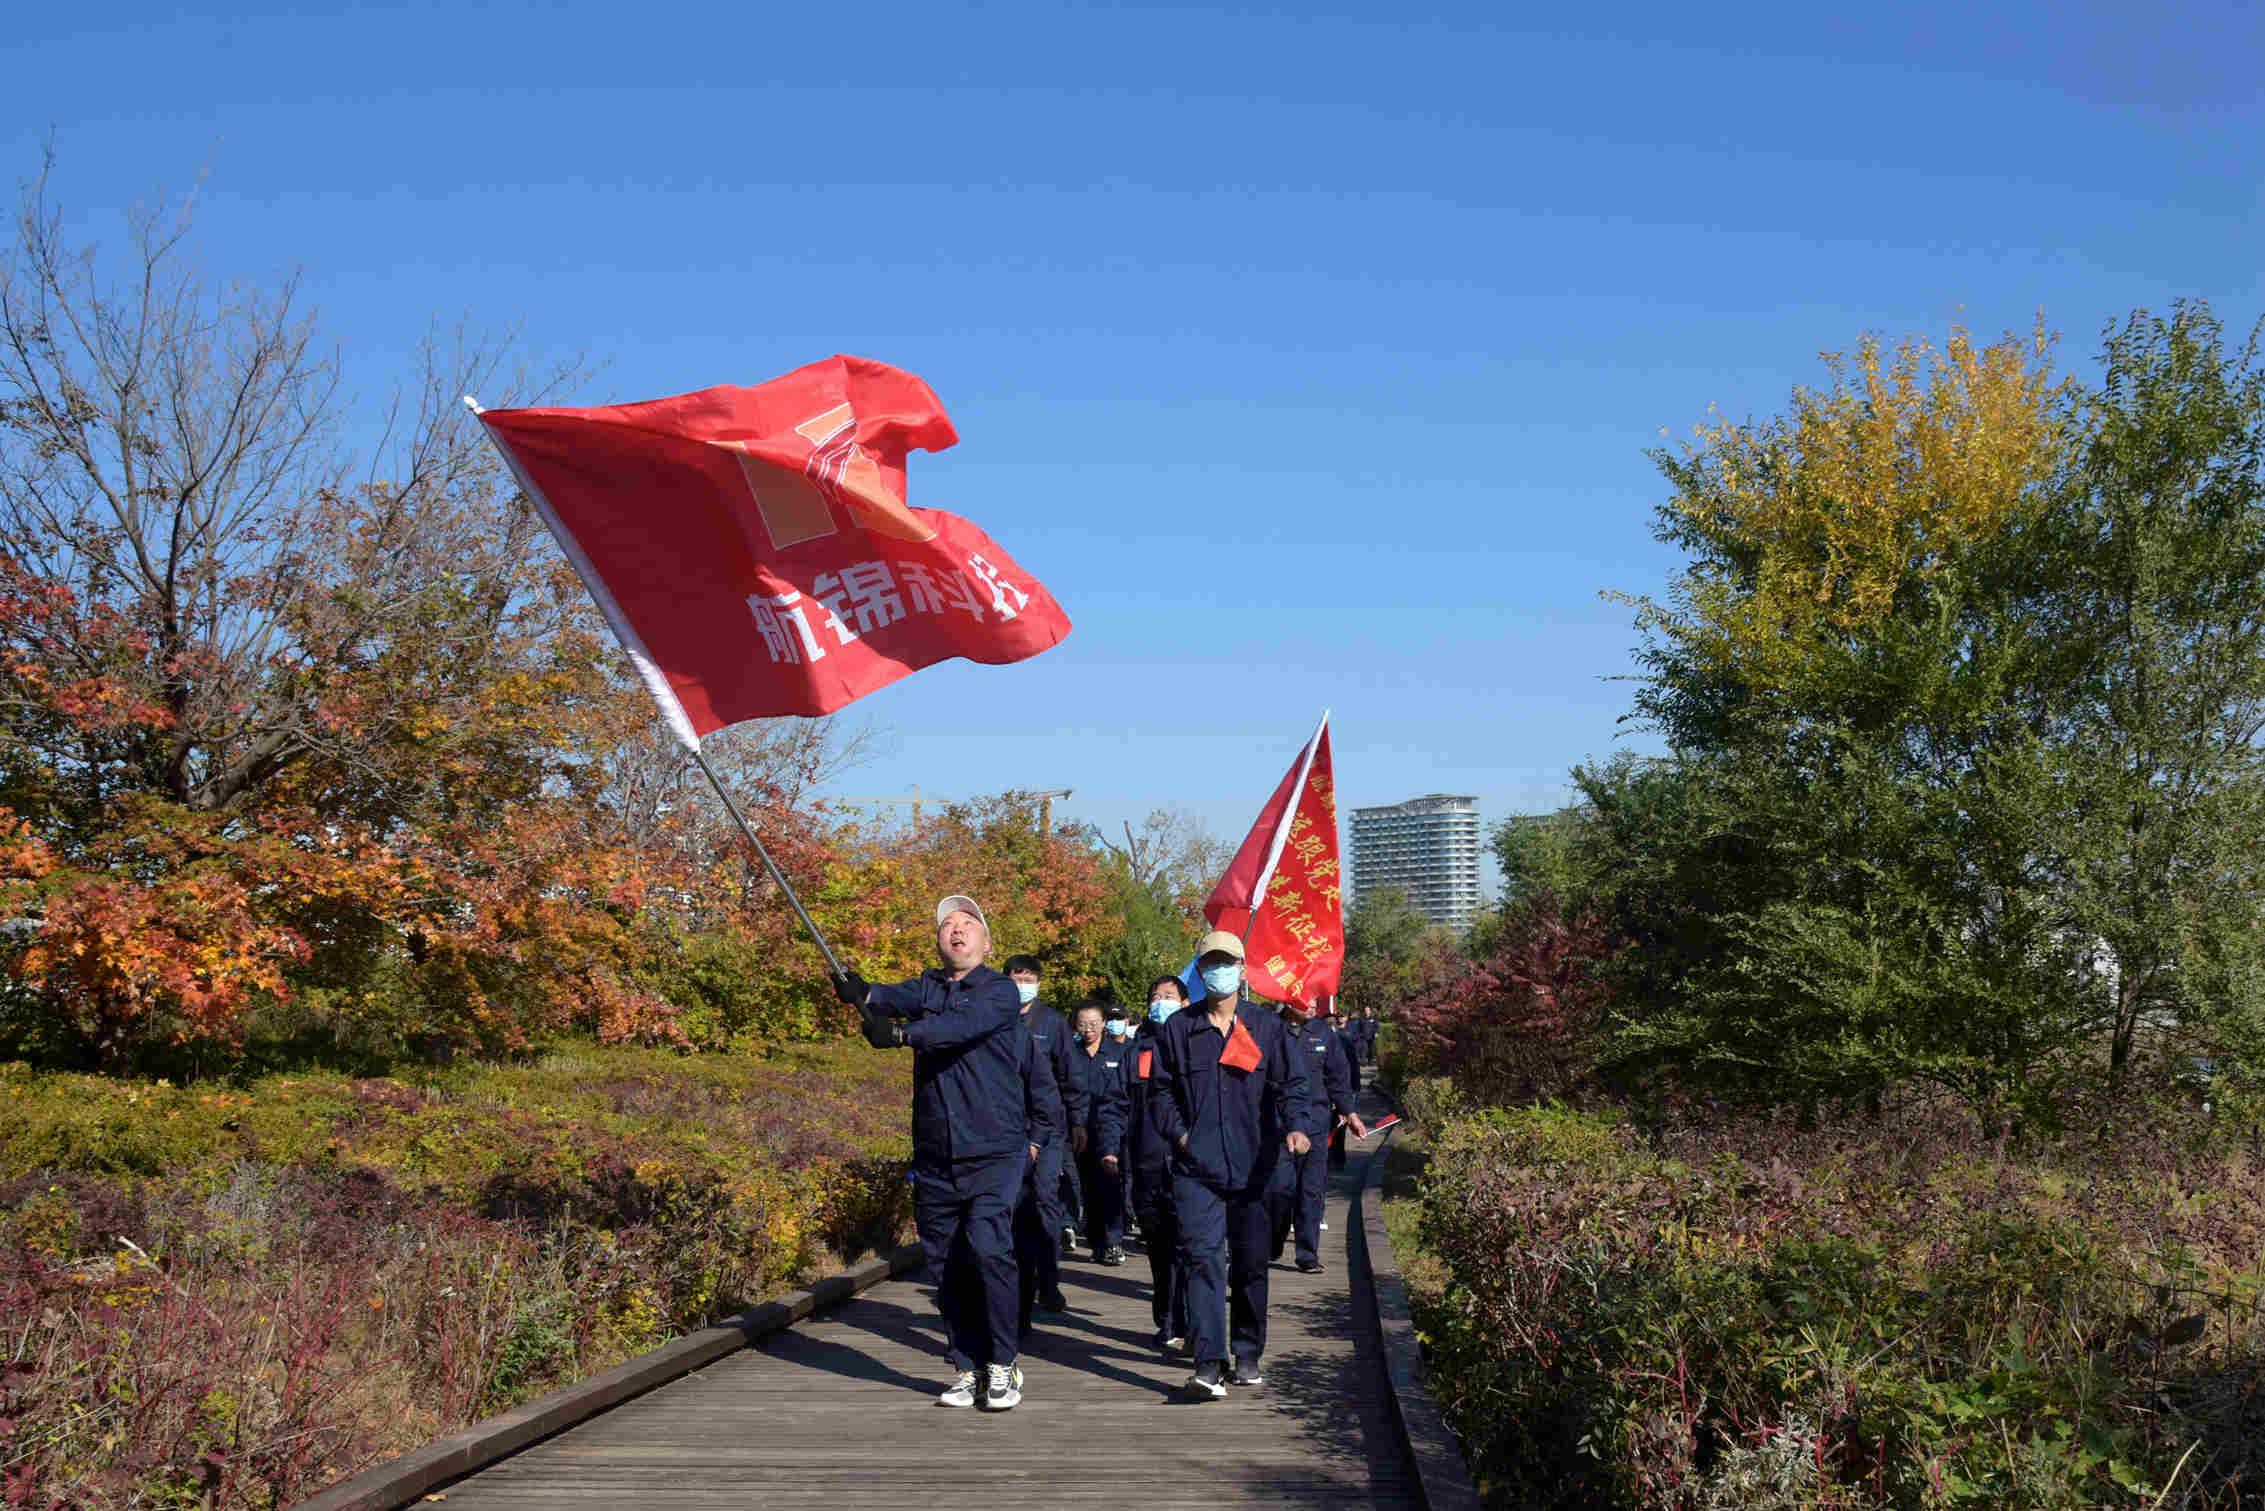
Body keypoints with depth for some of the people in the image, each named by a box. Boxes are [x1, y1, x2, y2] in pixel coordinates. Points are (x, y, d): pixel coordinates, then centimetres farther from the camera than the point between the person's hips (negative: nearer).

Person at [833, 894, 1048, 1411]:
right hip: (934, 1160, 5)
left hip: (994, 1154, -4)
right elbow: (897, 999, -11)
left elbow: (963, 1024, -22)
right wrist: (863, 995, -35)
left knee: (988, 1246, -18)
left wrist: (901, 1033, -38)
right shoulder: (926, 988, 11)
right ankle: (967, 1370, 21)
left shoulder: (1000, 991, -2)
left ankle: (1003, 1366, -3)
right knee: (946, 1266, 8)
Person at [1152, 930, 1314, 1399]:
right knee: (1204, 1258, -13)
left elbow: (1291, 1083, 0)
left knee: (1251, 1263, 9)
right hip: (1196, 1168, -1)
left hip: (1253, 1167, 1)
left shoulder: (1266, 1027, 6)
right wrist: (1179, 1133, -1)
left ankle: (1247, 1355, 23)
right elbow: (1162, 1089, 13)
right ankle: (1208, 1364, -17)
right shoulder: (1178, 1029, 8)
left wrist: (1297, 1126, -18)